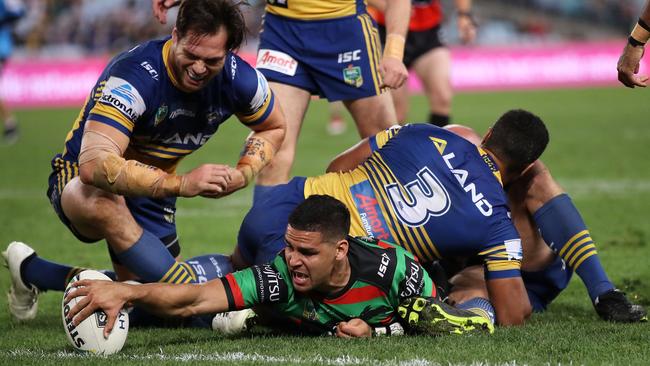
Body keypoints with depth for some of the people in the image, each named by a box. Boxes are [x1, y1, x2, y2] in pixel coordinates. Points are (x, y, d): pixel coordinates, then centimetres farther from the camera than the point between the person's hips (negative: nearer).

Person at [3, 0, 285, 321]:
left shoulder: (239, 79, -15)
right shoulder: (133, 76, -34)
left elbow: (273, 128, 8)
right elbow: (94, 165, -46)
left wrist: (243, 173, -13)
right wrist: (181, 184, -49)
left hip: (155, 187, 7)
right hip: (81, 180, -7)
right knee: (104, 204, -43)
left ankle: (31, 272, 22)